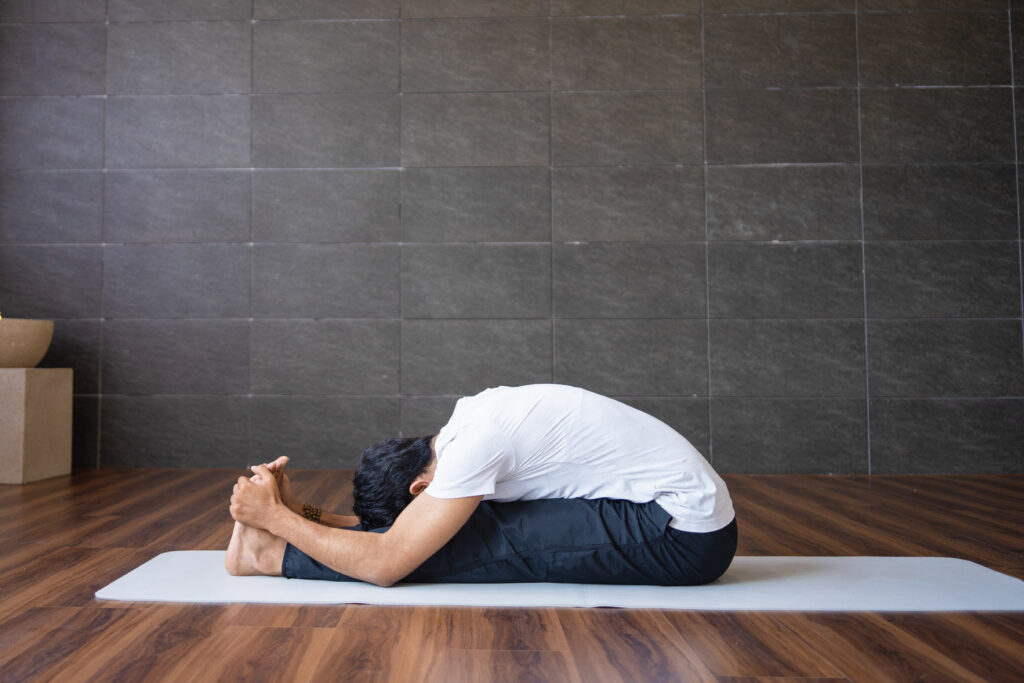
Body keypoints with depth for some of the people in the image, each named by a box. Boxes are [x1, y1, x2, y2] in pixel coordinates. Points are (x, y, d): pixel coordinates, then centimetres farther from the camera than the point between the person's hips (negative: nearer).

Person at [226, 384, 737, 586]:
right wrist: (300, 511, 4)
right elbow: (398, 529, 14)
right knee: (464, 522, 3)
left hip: (684, 538, -9)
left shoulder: (475, 444, -23)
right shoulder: (472, 422, 6)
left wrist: (275, 517, -11)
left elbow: (386, 563, -20)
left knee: (471, 540, -15)